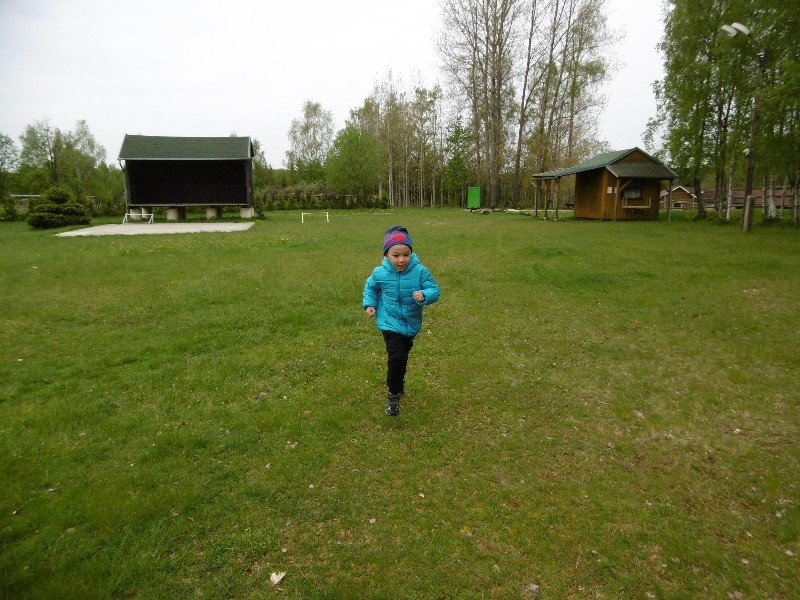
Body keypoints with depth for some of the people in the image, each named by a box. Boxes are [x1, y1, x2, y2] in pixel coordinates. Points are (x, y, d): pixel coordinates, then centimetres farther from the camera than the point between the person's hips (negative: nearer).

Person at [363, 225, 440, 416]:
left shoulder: (420, 271, -18)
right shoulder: (380, 273, -14)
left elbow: (434, 290, -16)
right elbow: (370, 287, 7)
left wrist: (424, 295, -36)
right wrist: (370, 304, -4)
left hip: (412, 323, 3)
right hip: (390, 323, -2)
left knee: (403, 356, 23)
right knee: (396, 357, -18)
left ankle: (399, 383, 50)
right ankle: (393, 395, 2)